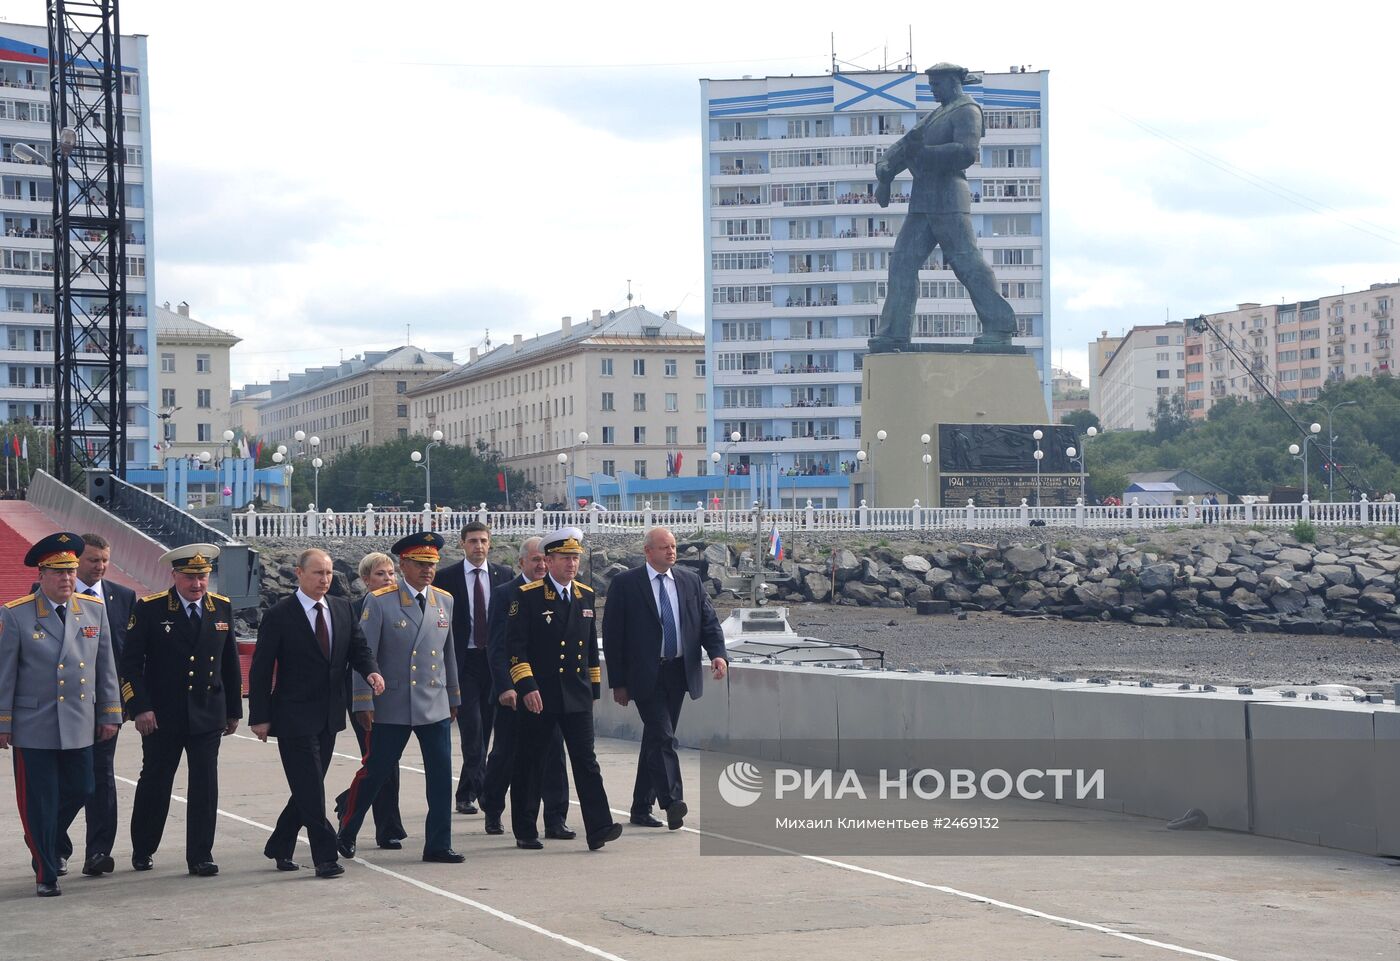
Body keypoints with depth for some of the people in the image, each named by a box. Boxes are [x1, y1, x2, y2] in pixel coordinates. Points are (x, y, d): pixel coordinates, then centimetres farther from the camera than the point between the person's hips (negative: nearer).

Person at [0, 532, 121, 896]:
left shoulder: (95, 610, 5)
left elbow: (105, 666, 10)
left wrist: (110, 714, 9)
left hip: (80, 726, 4)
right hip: (33, 727, -4)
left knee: (78, 791, 12)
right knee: (38, 802, 1)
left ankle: (50, 847, 38)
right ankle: (45, 872, 13)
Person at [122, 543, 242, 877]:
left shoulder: (222, 608, 5)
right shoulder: (149, 609, -6)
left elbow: (230, 663, 12)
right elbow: (130, 663, -6)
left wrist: (234, 710, 12)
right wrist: (140, 708, -14)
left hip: (208, 715, 2)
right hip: (162, 717, -2)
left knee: (205, 786, -1)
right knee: (154, 785, 10)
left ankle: (200, 857, 6)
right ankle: (143, 851, 26)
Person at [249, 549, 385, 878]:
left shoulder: (342, 609, 9)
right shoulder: (279, 615, -8)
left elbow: (358, 648, 10)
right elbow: (260, 669, -7)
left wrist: (371, 671, -13)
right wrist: (259, 717, -10)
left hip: (329, 715, 6)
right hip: (295, 716, -6)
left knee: (308, 788, 13)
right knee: (310, 788, -7)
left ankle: (279, 846, 28)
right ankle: (325, 857, -4)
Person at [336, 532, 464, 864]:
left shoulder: (445, 601, 8)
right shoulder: (380, 602, -7)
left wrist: (454, 696, 19)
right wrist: (364, 703, -9)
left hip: (435, 706, 4)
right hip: (391, 706, -4)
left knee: (441, 776, 0)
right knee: (375, 771, 5)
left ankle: (438, 845, 8)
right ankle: (346, 833, 25)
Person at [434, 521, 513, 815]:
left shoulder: (504, 575, 6)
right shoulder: (446, 577, -1)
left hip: (495, 661, 3)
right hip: (463, 662, -3)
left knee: (485, 729, 8)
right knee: (472, 729, -10)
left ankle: (466, 795, 18)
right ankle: (483, 791, -8)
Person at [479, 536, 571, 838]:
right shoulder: (505, 595, -3)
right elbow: (496, 646, -7)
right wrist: (504, 687, -15)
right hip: (514, 690, -3)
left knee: (553, 753, -3)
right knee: (505, 754, 9)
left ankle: (555, 821, -1)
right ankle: (492, 811, 28)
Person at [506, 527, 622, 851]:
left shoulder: (586, 595, 11)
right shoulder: (528, 596, -6)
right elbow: (514, 646, -11)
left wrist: (593, 687, 16)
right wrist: (526, 687, -19)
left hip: (577, 696, 4)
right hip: (539, 696, -4)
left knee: (586, 760, -4)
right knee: (530, 764, 5)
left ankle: (598, 828, -9)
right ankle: (525, 832, 15)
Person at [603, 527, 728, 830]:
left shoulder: (690, 581, 9)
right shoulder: (625, 584, -4)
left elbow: (709, 622, 9)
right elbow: (612, 635, -4)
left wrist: (718, 654, -11)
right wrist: (617, 682, -7)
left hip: (678, 673, 5)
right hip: (646, 676, -5)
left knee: (655, 739, 11)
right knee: (663, 737, -16)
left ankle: (641, 808, 19)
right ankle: (672, 802, -22)